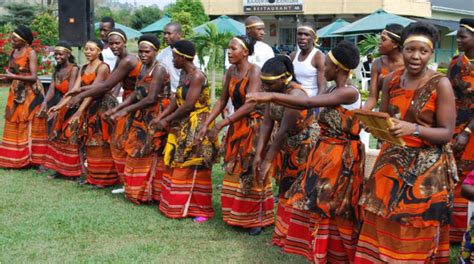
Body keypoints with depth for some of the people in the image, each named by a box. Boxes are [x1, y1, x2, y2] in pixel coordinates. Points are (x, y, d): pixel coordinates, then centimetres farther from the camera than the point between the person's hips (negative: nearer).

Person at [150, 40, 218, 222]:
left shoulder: (197, 77, -17)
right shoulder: (184, 74, 11)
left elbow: (188, 106, -21)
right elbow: (176, 101, 11)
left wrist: (166, 120, -12)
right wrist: (159, 117, 3)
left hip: (196, 128, -9)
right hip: (182, 127, 9)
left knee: (195, 170, -3)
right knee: (178, 168, 13)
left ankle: (201, 209, 7)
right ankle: (177, 204, 23)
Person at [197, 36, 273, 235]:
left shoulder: (254, 71, -16)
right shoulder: (231, 72, 6)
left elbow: (250, 105, -24)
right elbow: (222, 101, 8)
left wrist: (220, 124, -24)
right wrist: (206, 124, -2)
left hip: (254, 127, -7)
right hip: (236, 126, 7)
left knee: (251, 173, -1)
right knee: (234, 172, 11)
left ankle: (256, 219, 12)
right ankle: (237, 215, 23)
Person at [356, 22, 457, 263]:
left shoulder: (441, 84, -12)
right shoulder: (391, 79, 3)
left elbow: (447, 133, -14)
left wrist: (413, 129, -29)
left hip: (427, 167, -4)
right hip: (392, 161, 5)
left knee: (416, 232, 5)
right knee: (383, 224, 10)